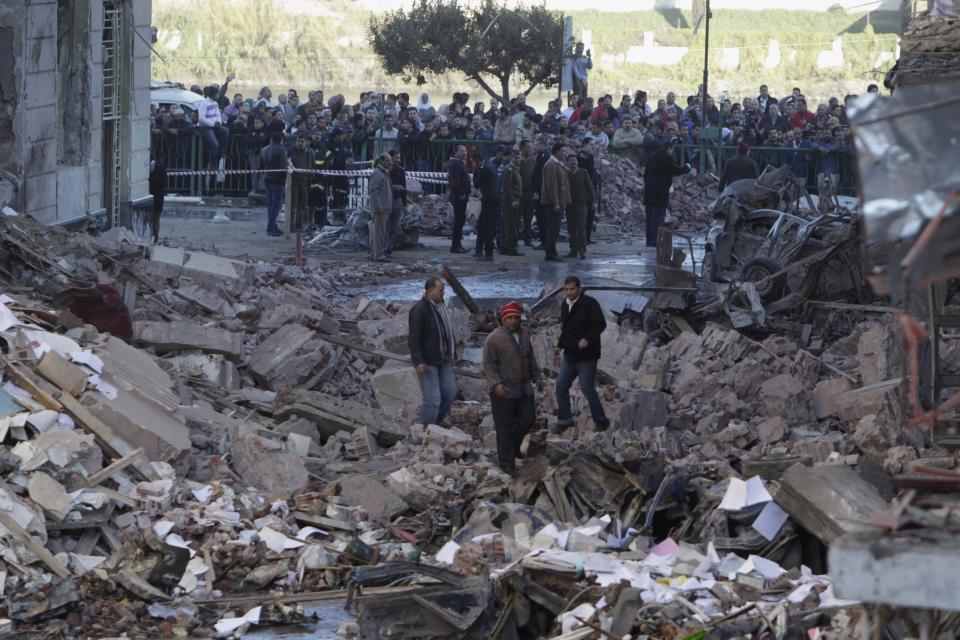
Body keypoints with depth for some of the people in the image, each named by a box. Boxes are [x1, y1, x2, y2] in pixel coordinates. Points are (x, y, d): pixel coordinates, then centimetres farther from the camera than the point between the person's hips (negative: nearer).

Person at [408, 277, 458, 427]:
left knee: (450, 391, 9)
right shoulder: (419, 310, -18)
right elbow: (413, 338, -21)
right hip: (426, 362, -9)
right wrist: (418, 361, -27)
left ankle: (435, 423, 23)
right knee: (432, 399, -9)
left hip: (441, 360, 9)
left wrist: (449, 355, 22)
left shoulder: (440, 306, 11)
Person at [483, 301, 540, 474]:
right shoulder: (494, 338, -11)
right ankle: (507, 463, 7)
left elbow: (531, 359, 22)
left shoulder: (524, 335, 10)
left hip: (524, 389, 7)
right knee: (505, 427, -1)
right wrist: (496, 384, -23)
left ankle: (514, 446, 38)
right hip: (504, 391, -7)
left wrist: (536, 377, 18)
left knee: (528, 419, 13)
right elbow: (488, 365, -14)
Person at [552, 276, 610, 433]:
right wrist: (560, 345, 10)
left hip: (586, 356, -8)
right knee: (561, 385, 8)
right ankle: (564, 419, 21)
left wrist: (587, 339, -31)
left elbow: (600, 324, -19)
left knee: (587, 388, -5)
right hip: (570, 355, 8)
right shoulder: (564, 305, 9)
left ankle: (601, 421, 9)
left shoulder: (590, 303, -15)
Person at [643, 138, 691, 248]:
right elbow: (675, 170, -11)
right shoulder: (667, 158, -10)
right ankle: (655, 241, -9)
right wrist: (687, 168, 5)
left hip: (649, 192, 8)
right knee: (658, 217, -6)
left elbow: (646, 174, 18)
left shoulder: (652, 158, 15)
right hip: (660, 193, -8)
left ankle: (649, 241, 10)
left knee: (650, 218, 9)